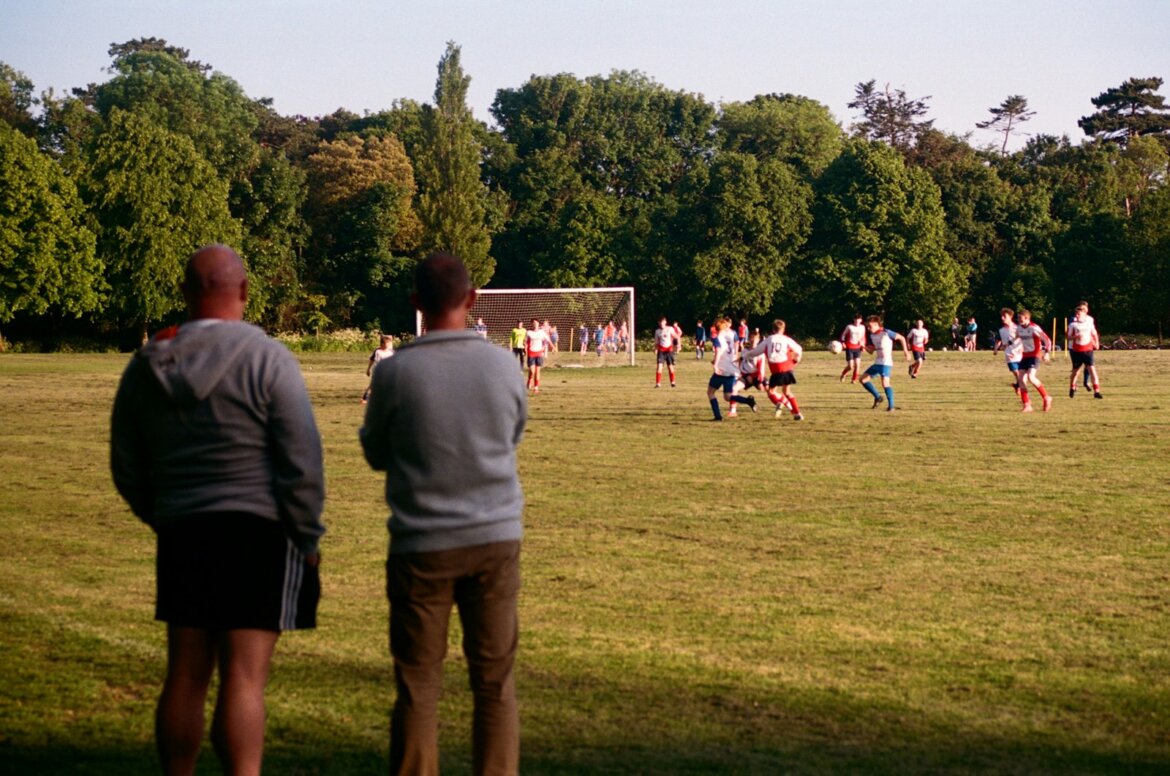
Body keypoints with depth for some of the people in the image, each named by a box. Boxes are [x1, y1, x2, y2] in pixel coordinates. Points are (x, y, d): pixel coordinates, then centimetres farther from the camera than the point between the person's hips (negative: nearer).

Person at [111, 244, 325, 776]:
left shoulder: (146, 366, 7)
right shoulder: (267, 359, -9)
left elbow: (127, 469, 13)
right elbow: (301, 462, -11)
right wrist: (307, 537, 0)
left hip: (181, 534, 5)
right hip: (259, 531, -5)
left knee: (185, 677, 12)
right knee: (243, 680, -6)